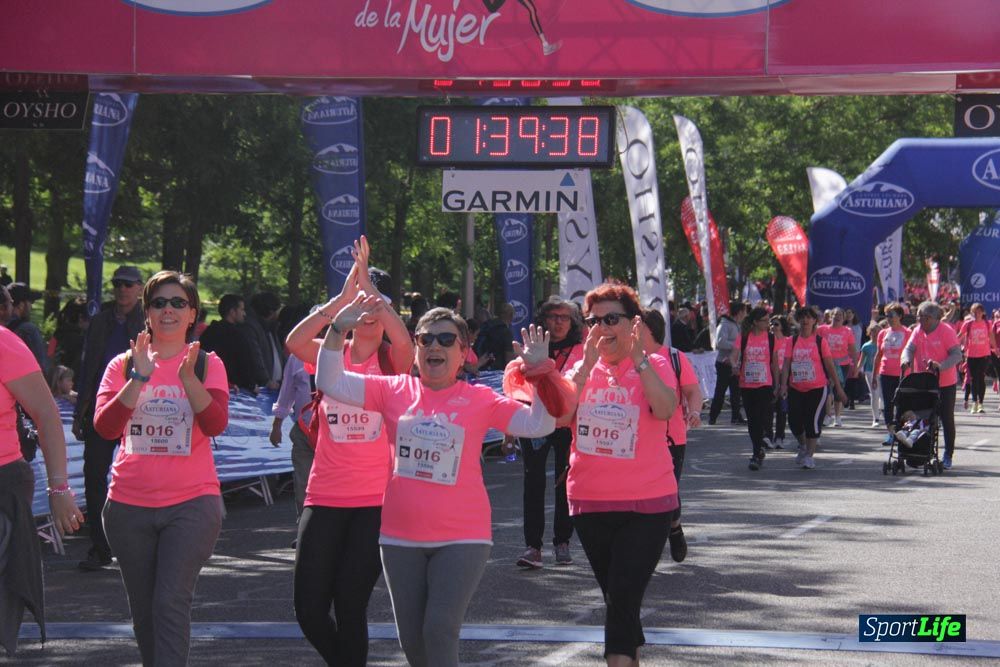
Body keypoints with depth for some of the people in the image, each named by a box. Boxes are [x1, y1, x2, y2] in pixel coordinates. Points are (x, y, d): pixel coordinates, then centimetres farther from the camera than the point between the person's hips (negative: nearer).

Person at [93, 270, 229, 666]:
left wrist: (188, 375, -26)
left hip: (191, 503, -3)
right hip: (129, 506, 3)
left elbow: (215, 424, -13)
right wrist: (140, 377, -19)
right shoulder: (123, 365, 5)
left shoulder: (207, 365, 2)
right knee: (143, 609, 12)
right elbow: (105, 427, -9)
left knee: (171, 602, -16)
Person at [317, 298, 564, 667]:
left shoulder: (480, 400, -3)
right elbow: (330, 382, -2)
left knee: (440, 630, -13)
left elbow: (538, 424, -9)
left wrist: (540, 372, -21)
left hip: (462, 539, -3)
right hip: (402, 538, 3)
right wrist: (338, 330, -13)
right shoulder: (395, 391, 2)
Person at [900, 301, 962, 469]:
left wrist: (940, 366, -33)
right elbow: (909, 348, -5)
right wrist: (906, 360, -28)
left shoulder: (946, 331, -12)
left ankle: (948, 456, 10)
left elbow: (957, 355, -18)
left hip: (945, 383, -5)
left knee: (946, 419, 3)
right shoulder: (918, 331, 4)